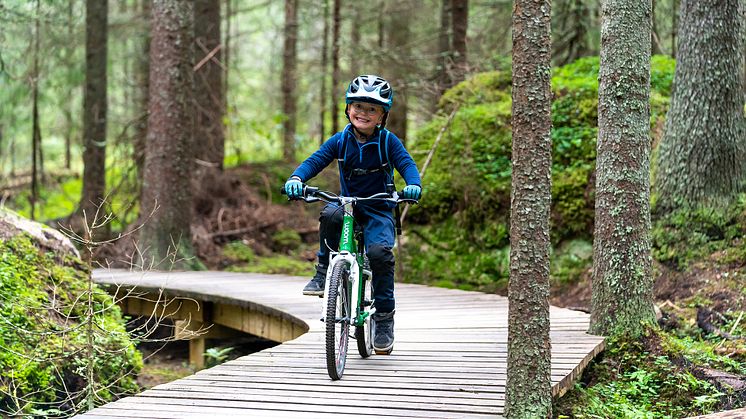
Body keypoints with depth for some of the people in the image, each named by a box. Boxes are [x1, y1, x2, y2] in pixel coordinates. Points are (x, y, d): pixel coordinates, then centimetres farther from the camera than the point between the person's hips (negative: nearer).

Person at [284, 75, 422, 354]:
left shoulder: (388, 142, -7)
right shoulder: (340, 141, -2)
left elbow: (406, 164, -13)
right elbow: (315, 161, -8)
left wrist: (413, 185, -36)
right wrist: (296, 178, -29)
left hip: (379, 210, -2)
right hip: (349, 204, 2)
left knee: (380, 251, -26)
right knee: (330, 214, -35)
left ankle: (384, 317, -12)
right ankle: (324, 272, -15)